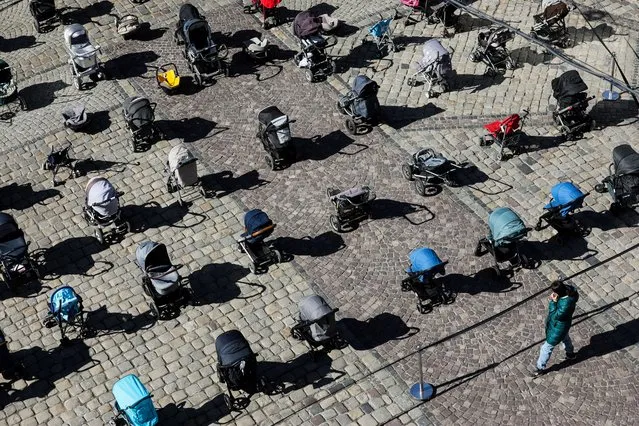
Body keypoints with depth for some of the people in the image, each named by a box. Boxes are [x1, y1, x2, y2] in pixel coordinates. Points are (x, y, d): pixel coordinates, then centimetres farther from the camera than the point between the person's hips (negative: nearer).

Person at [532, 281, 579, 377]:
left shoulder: (566, 304, -46)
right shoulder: (567, 289, -19)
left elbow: (556, 316, -34)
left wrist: (553, 302, -37)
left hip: (558, 327, -9)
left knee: (547, 347, 10)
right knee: (564, 337, 38)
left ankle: (540, 368, 31)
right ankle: (570, 353, 66)